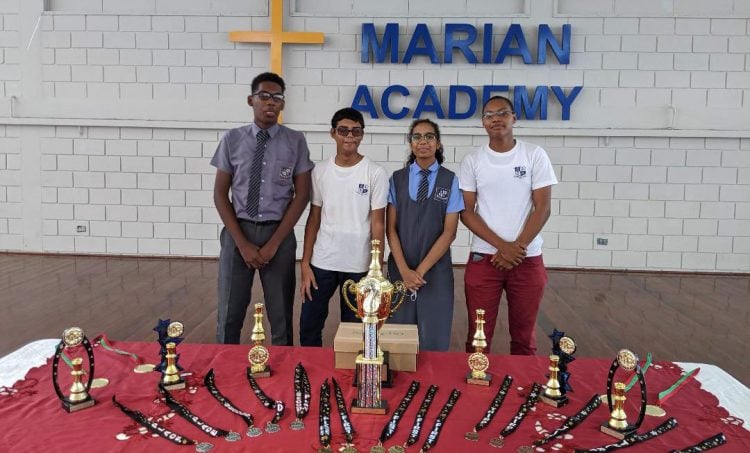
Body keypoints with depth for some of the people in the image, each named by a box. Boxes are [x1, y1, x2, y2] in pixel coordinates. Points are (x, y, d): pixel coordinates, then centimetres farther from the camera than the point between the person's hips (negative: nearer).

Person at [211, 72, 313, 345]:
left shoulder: (295, 142, -2)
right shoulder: (232, 140, 0)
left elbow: (302, 196, -2)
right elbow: (220, 194, 1)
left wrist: (274, 243, -8)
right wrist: (243, 243, -7)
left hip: (279, 234, 0)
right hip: (238, 232, 1)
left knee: (281, 315, 10)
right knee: (229, 313, 9)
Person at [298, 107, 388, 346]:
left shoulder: (375, 173, -5)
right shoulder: (320, 171, 4)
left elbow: (378, 224, -4)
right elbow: (314, 219, 7)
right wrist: (305, 264, 2)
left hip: (359, 266, -2)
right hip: (322, 263, 3)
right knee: (309, 327, 10)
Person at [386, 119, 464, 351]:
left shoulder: (450, 180, -2)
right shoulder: (397, 179, 3)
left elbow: (449, 232, -5)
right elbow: (391, 229, 1)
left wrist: (421, 270, -10)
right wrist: (404, 270, -9)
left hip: (436, 271, -1)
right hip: (400, 270, 1)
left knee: (433, 340, 4)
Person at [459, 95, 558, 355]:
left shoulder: (535, 155, 0)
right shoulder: (472, 161, 2)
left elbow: (542, 208, -3)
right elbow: (466, 212, -2)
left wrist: (517, 248, -11)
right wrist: (502, 246, -12)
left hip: (528, 260, 0)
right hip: (483, 259, 0)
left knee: (524, 336, 11)